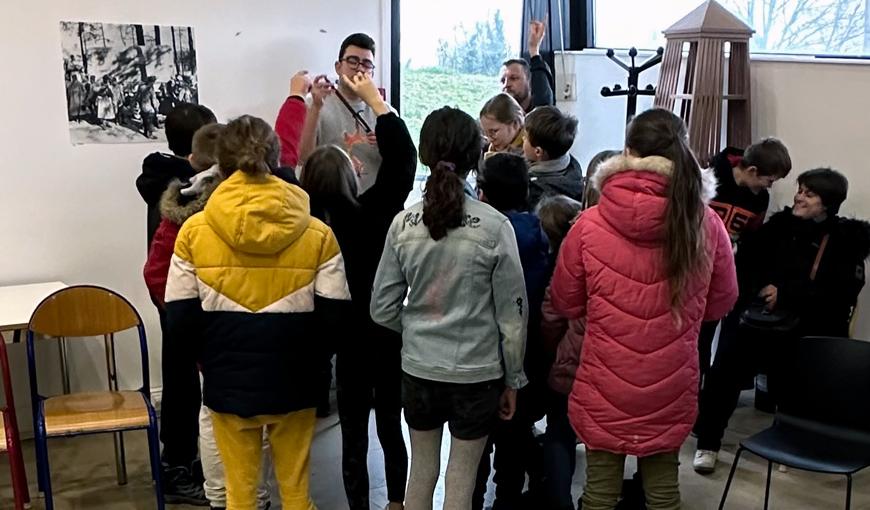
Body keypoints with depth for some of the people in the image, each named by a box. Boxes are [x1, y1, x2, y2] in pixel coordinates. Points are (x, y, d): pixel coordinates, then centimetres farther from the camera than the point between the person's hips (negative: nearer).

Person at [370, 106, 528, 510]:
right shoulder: (495, 227, -13)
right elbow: (512, 314, -8)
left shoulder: (403, 224, -6)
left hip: (418, 369, 3)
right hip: (477, 372, -2)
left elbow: (383, 310, -2)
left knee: (421, 472, 20)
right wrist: (513, 380, 4)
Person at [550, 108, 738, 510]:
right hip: (670, 389, 2)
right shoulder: (707, 225, -10)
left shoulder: (589, 224, -13)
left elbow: (565, 303, 1)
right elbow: (721, 303, 6)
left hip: (604, 389, -1)